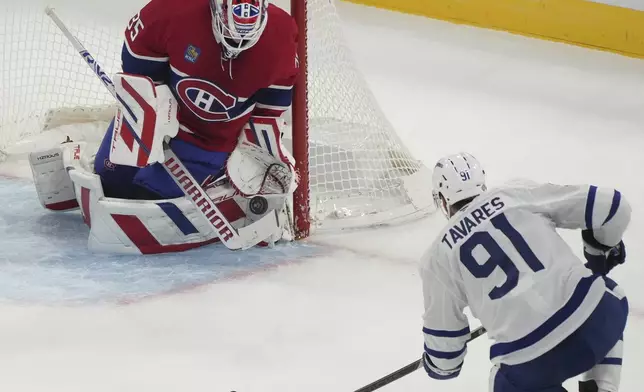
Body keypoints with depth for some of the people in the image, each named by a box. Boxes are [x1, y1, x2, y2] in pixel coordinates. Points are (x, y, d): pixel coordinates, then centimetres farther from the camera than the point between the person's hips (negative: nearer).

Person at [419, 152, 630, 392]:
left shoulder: (438, 257, 12)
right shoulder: (519, 193, 13)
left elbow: (443, 340, 17)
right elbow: (609, 206, 11)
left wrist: (441, 365, 41)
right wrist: (605, 249, 33)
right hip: (593, 312, 1)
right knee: (611, 296, 38)